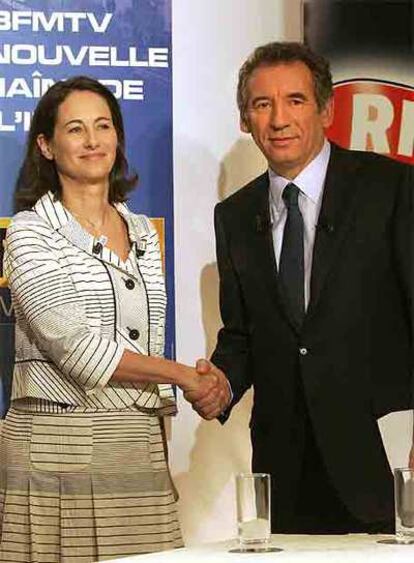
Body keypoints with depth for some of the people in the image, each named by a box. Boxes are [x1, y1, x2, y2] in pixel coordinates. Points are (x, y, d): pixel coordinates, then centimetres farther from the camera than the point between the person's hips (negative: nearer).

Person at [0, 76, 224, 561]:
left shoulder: (142, 234, 16)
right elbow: (75, 347, -13)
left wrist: (162, 456, 15)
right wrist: (182, 374, -5)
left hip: (139, 448, 5)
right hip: (57, 445, -5)